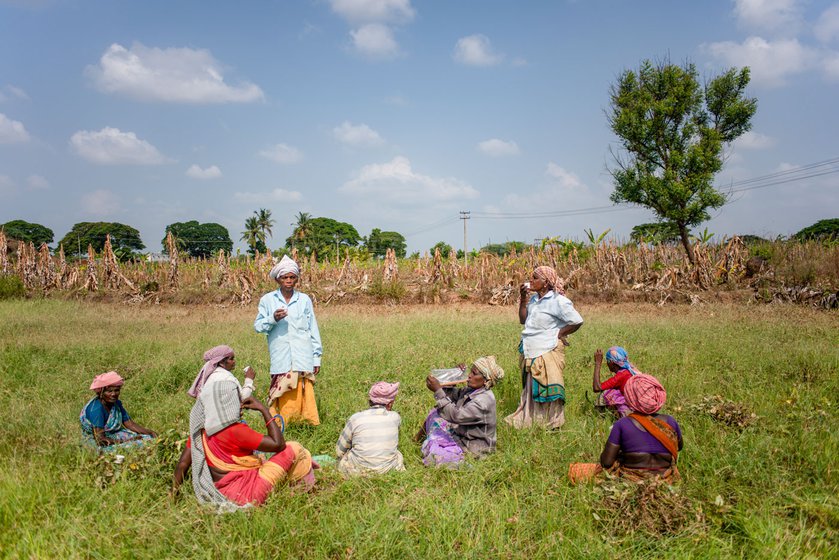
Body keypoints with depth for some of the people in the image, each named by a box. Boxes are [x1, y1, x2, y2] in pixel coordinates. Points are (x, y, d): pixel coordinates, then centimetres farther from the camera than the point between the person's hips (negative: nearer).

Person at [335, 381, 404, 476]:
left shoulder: (355, 418, -11)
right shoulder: (395, 417, -8)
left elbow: (339, 451, 0)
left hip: (358, 472, -1)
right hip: (389, 471, 1)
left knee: (342, 458, 29)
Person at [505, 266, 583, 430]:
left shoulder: (558, 301, -14)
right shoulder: (533, 299, 8)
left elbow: (577, 321, -12)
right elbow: (523, 320, 14)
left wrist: (559, 334, -6)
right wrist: (523, 299, 4)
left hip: (548, 352, -8)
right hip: (530, 352, 8)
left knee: (548, 388, 1)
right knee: (531, 387, 18)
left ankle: (553, 422, 15)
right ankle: (528, 417, 31)